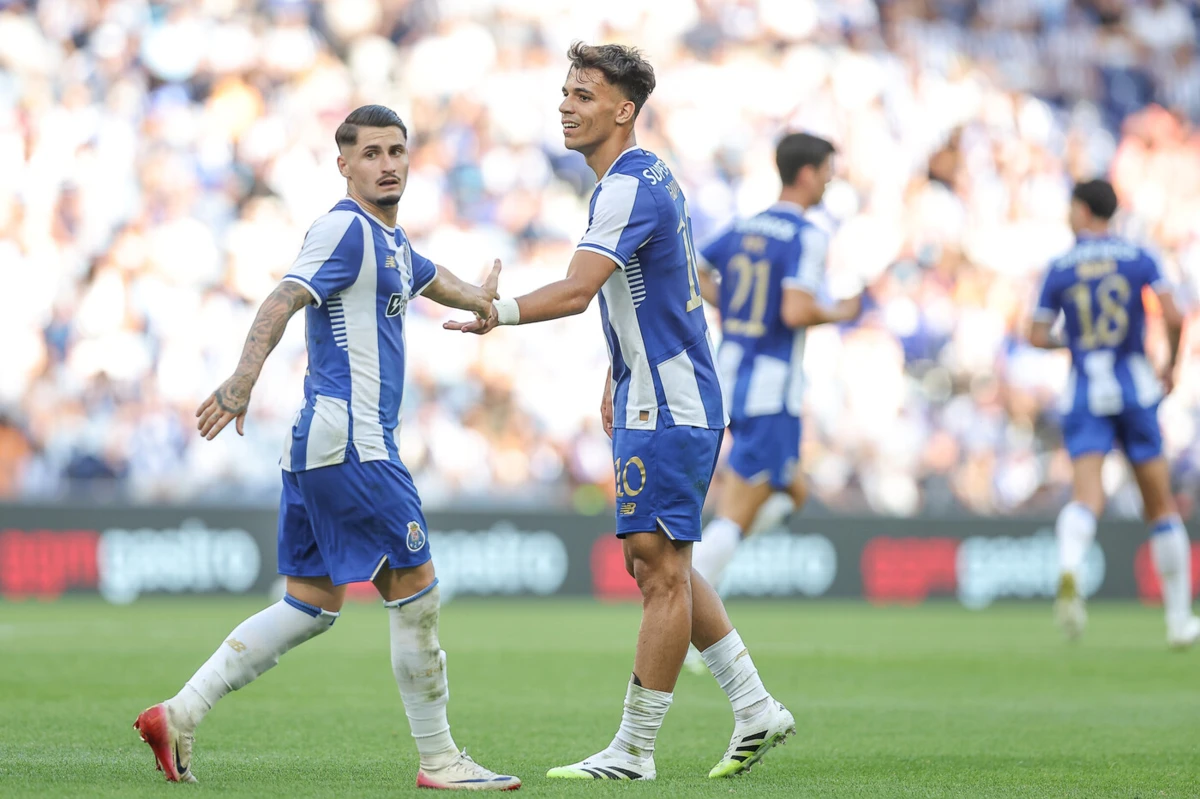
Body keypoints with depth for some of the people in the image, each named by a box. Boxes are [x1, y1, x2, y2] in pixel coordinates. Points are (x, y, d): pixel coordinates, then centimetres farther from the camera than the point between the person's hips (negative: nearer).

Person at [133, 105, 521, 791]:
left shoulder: (390, 239, 20)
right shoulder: (345, 229, -10)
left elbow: (432, 280, 45)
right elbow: (284, 301, -25)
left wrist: (481, 300, 31)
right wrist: (244, 379, -38)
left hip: (320, 446, 10)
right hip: (351, 443, -10)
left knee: (312, 605, 10)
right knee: (415, 591, -3)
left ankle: (179, 715, 5)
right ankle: (439, 760, 4)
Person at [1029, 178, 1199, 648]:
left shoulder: (1059, 270, 3)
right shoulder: (1139, 258, 2)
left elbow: (1037, 336, 4)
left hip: (1083, 394, 0)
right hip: (1135, 389, 0)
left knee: (1087, 497, -12)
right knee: (1161, 505, 11)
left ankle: (1069, 573, -45)